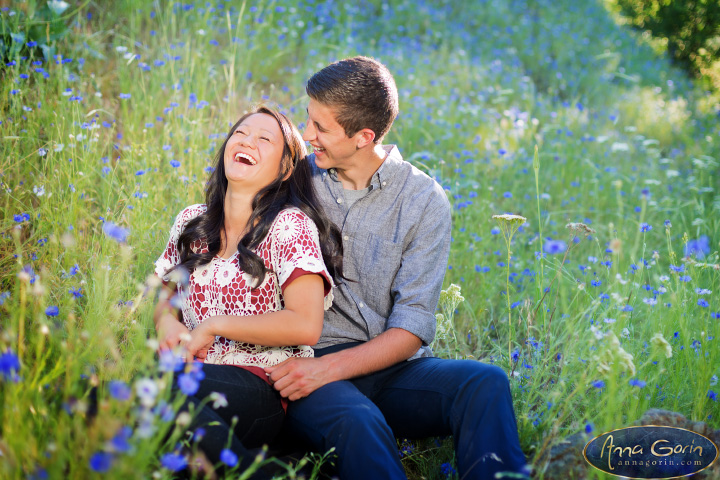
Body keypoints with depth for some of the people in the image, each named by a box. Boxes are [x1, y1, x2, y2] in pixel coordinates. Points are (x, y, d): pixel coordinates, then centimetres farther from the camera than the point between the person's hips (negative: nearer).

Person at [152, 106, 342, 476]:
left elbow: (306, 326, -12)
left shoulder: (291, 225, -2)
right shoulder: (191, 223, 16)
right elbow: (164, 293, 28)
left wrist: (214, 325, -9)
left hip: (262, 386, -5)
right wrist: (166, 321, 3)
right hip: (194, 372, 6)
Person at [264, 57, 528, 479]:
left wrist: (329, 368, -19)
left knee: (486, 382, -29)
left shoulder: (424, 200, 0)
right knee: (357, 421, -36)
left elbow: (413, 327, -6)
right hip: (310, 368, 0)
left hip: (390, 366, 1)